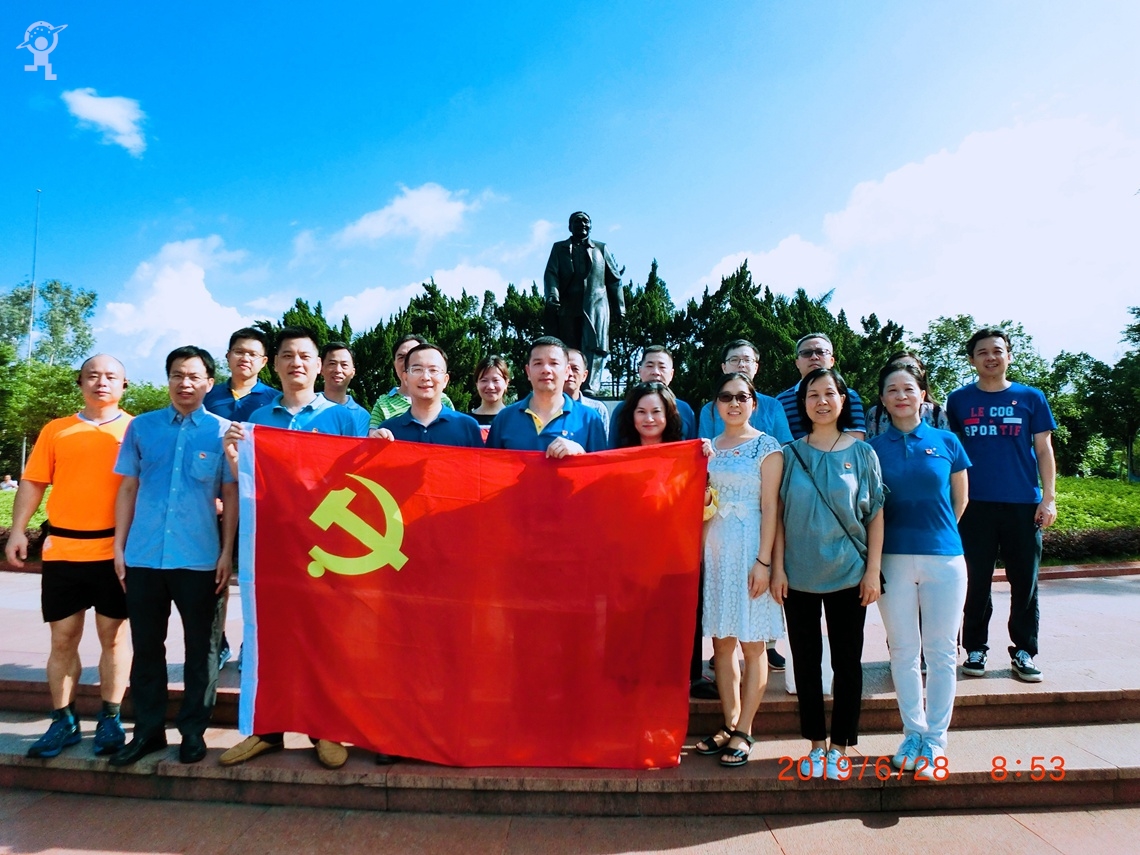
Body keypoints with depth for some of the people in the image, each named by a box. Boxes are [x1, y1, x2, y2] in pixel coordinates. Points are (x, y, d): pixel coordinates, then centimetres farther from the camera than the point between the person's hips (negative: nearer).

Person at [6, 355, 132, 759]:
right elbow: (33, 483, 10)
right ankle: (63, 722, 21)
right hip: (62, 549, 2)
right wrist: (17, 529, -1)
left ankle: (110, 719, 16)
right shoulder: (55, 430, 10)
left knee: (114, 636, 4)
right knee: (63, 638, 8)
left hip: (116, 551, -2)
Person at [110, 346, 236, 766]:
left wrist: (227, 552, -4)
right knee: (146, 646, 12)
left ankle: (193, 729, 23)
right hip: (143, 556, 2)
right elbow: (128, 488, 9)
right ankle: (147, 729, 27)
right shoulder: (141, 426, 6)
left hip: (200, 558, -2)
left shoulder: (223, 431, 0)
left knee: (201, 649, 8)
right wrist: (119, 546, 5)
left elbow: (230, 496, 1)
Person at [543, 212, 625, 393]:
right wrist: (552, 296, -18)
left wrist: (619, 307, 9)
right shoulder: (559, 248, 16)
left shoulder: (601, 248, 18)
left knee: (594, 347, -14)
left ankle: (589, 388, -20)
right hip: (568, 308, 0)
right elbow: (551, 274, 2)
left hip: (596, 305, 0)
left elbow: (614, 279, 16)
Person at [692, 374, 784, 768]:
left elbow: (770, 507, -8)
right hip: (714, 547, 5)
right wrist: (698, 550, 6)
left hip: (750, 546, -5)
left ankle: (744, 731, 11)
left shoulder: (767, 447, -3)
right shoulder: (709, 447, 11)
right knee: (721, 640, 9)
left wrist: (763, 560, -15)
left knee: (752, 642, 2)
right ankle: (729, 723, 20)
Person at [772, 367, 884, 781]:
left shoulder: (862, 453, 2)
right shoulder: (791, 453, 3)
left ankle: (840, 747, 22)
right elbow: (778, 515, 2)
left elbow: (876, 515, 2)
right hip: (799, 574, 1)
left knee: (847, 662, 7)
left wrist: (873, 570, -3)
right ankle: (816, 743, 23)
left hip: (849, 573, -1)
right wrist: (777, 568, -3)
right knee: (806, 661, 9)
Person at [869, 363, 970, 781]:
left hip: (943, 558, 0)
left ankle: (936, 738, 20)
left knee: (941, 652, 6)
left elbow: (959, 500, 12)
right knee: (903, 650, 9)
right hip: (893, 560, 0)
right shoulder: (874, 447, 2)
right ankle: (913, 732, 25)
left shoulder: (946, 442, 3)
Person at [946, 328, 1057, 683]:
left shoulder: (1030, 398, 6)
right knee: (976, 582, 6)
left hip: (1023, 504, 1)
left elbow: (1044, 449, 6)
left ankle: (1024, 652, 18)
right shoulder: (959, 400, 6)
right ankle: (975, 648, 17)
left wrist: (1049, 497, -2)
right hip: (975, 505, 0)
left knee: (1024, 582, 6)